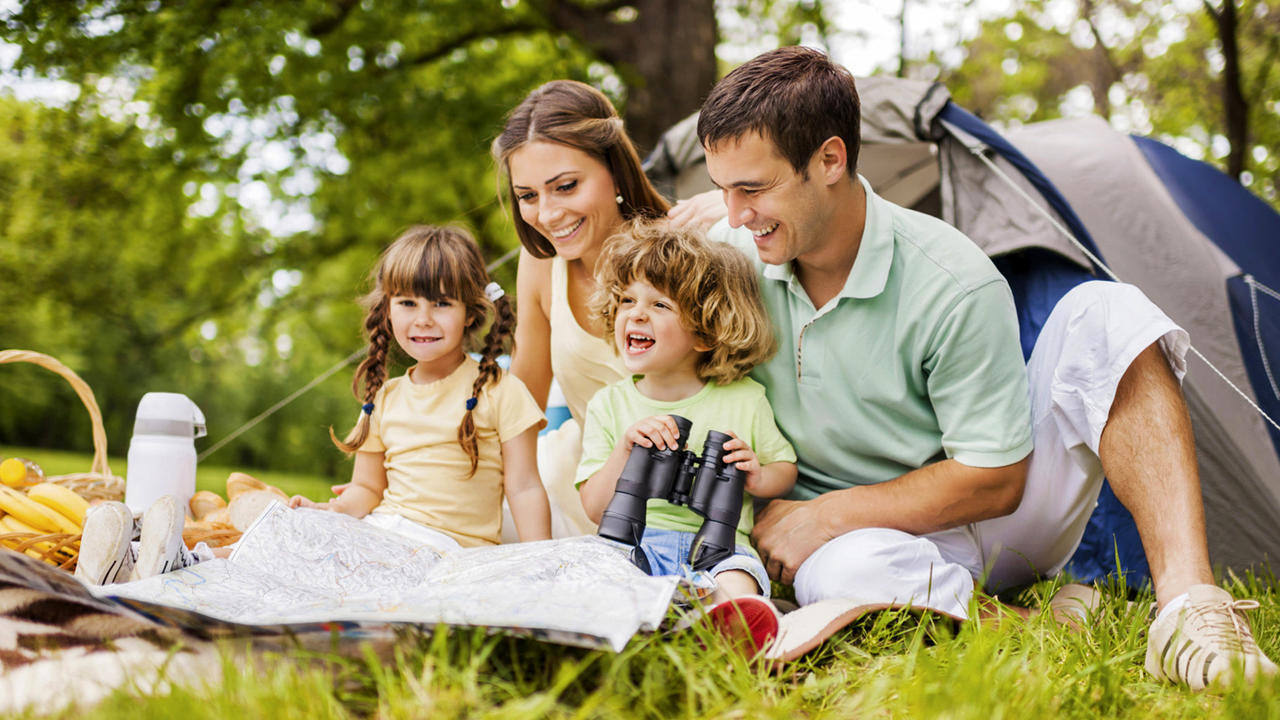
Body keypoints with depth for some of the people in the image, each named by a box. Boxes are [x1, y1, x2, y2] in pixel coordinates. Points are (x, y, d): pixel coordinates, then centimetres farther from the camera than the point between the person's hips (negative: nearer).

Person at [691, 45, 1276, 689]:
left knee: (1103, 315, -26)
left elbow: (994, 481, -19)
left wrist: (823, 515, -21)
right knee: (840, 573, -40)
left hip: (1002, 518, -1)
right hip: (884, 539, 1)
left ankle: (1186, 597, -35)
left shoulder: (956, 286, -22)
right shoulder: (728, 255, -10)